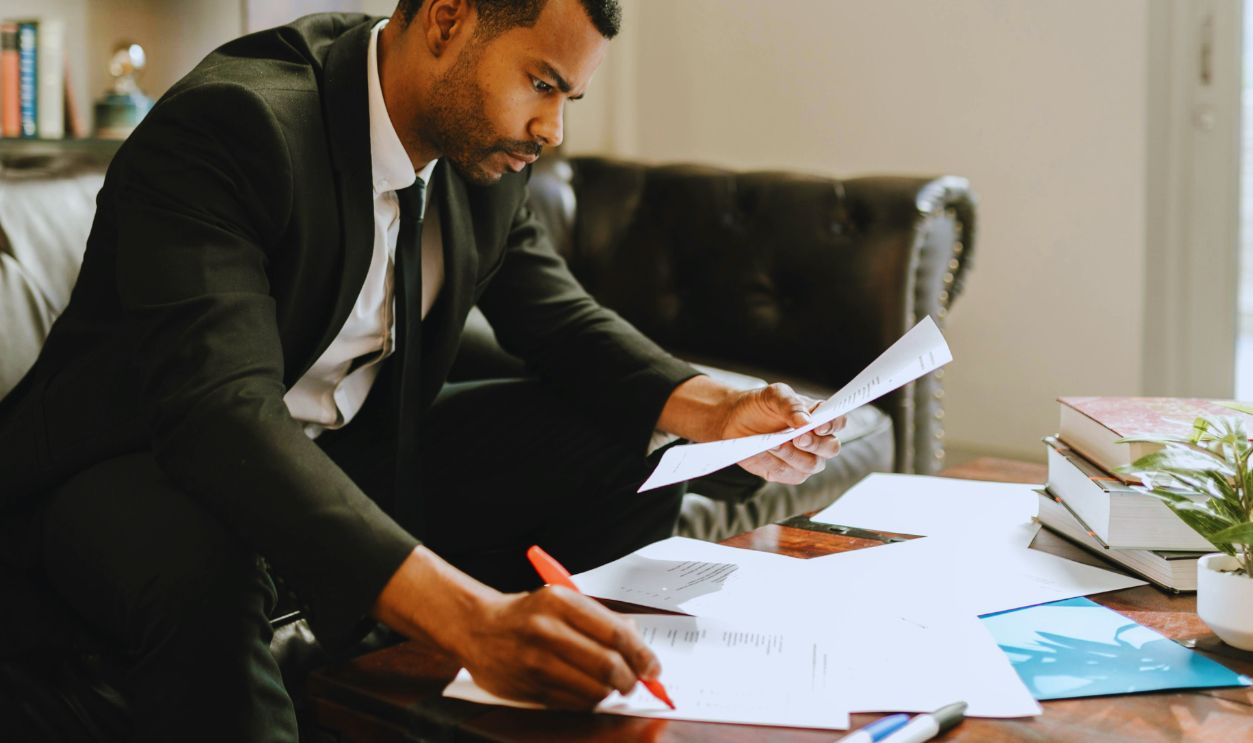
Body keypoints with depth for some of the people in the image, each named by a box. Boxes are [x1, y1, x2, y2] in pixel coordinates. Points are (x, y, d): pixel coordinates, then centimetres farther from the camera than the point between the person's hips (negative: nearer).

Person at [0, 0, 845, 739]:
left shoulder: (490, 145, -5)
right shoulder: (225, 126, -29)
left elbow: (553, 312, 7)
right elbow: (219, 411, -41)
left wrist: (712, 409, -14)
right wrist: (471, 617, -53)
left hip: (360, 447, 7)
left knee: (634, 457, -5)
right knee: (202, 573, -41)